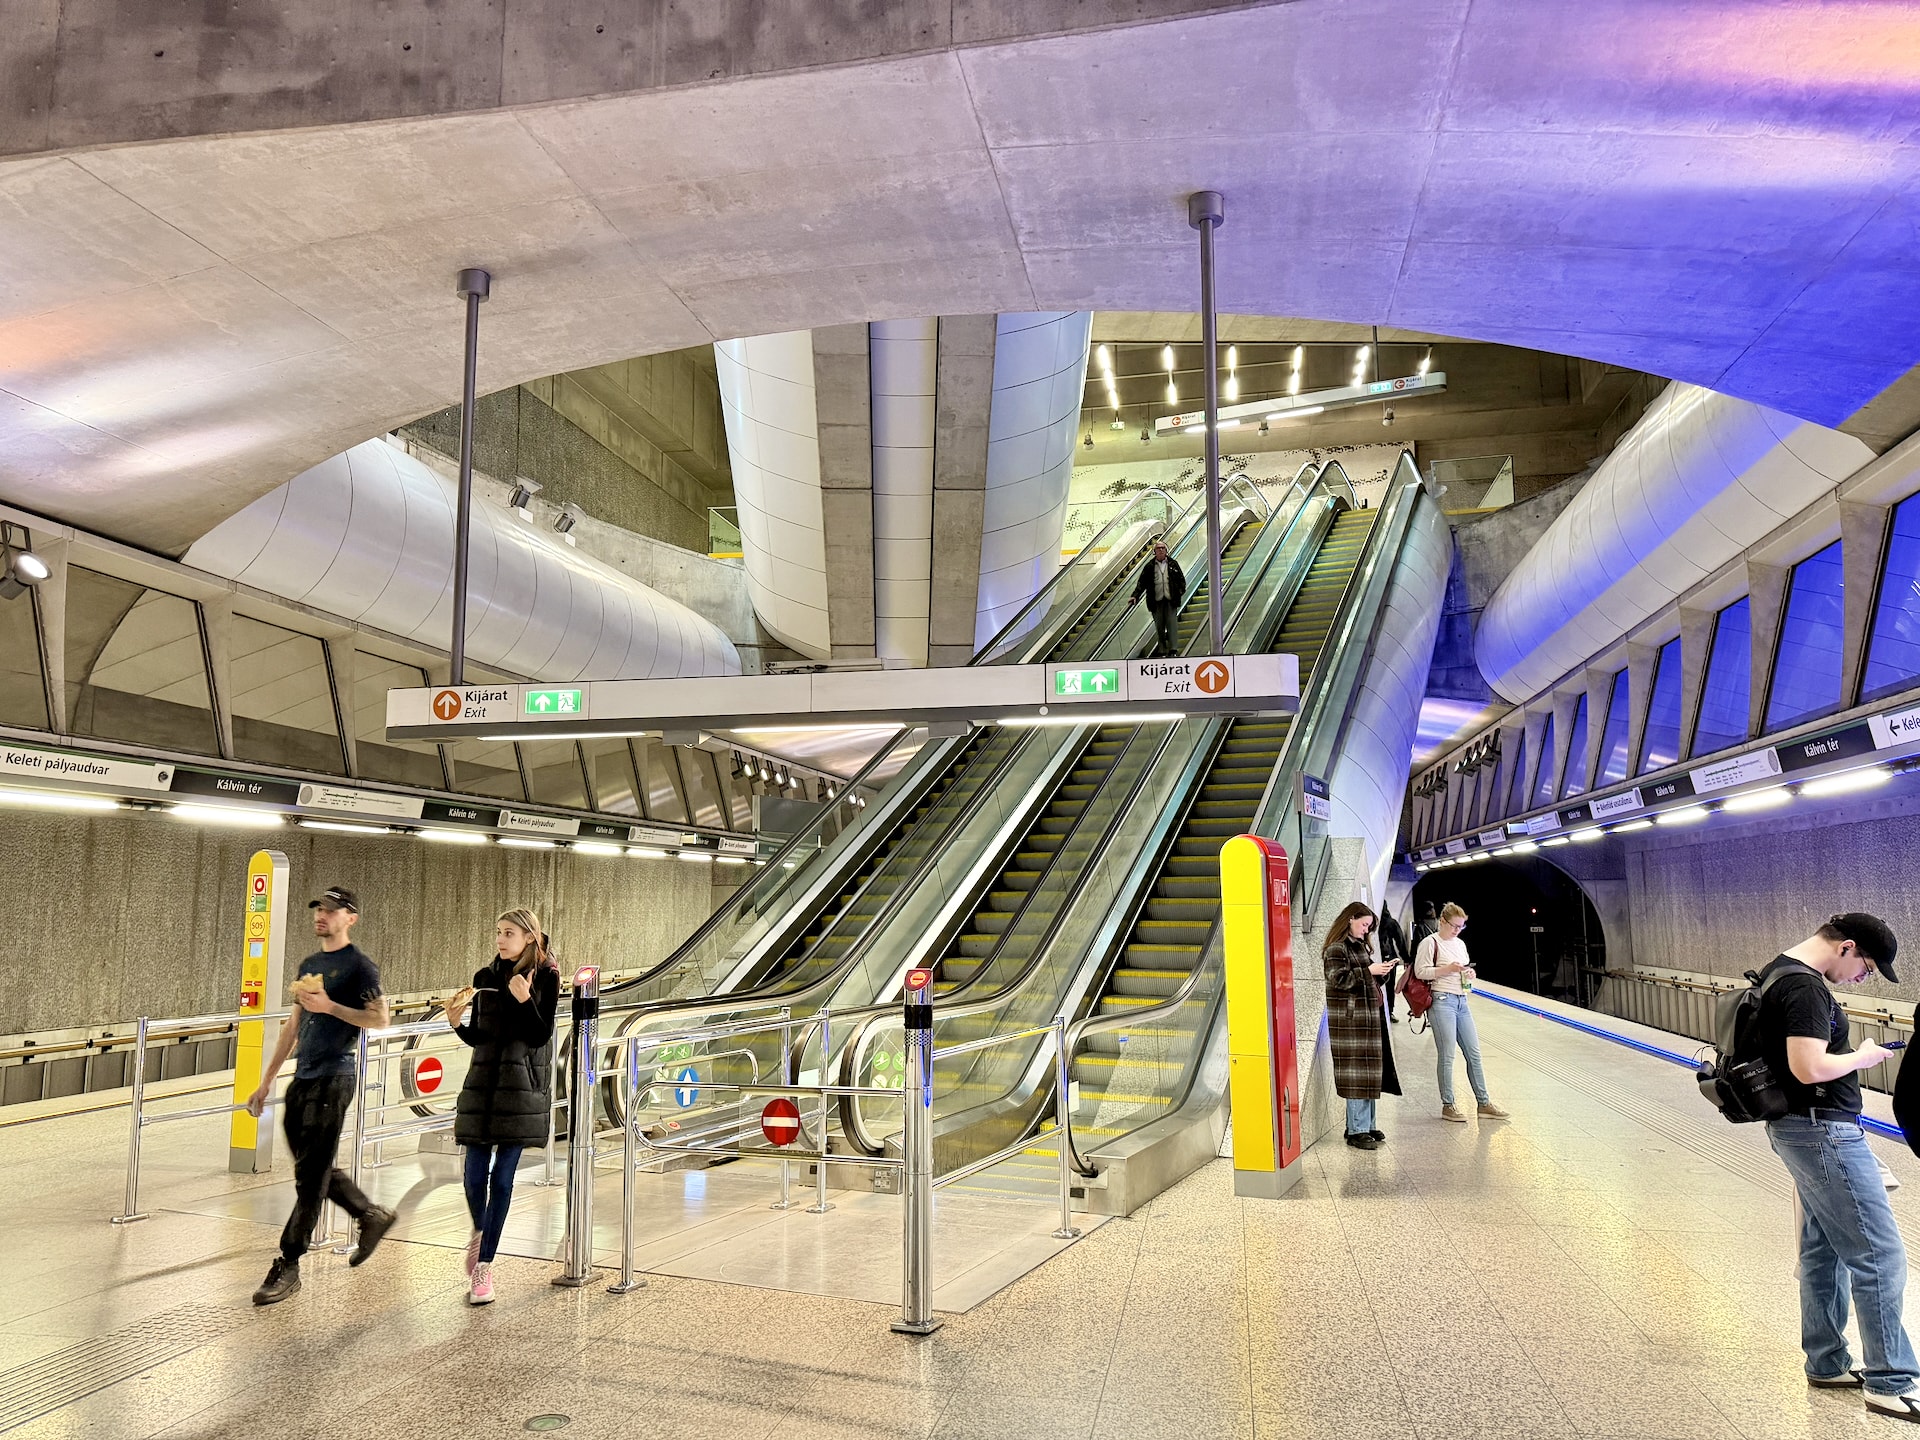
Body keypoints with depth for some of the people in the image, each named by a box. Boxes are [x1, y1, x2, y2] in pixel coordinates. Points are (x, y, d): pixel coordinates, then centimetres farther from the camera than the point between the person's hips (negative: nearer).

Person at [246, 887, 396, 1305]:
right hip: (302, 1079, 8)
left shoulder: (359, 966, -6)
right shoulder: (309, 965, 16)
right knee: (314, 1168, 13)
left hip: (333, 1079, -8)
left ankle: (287, 1267, 2)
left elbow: (379, 1018, -15)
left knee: (311, 1175, -4)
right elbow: (293, 1027, 20)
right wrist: (266, 1081, 19)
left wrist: (329, 1006, -20)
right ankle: (372, 1215, 30)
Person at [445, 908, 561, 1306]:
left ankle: (484, 1265, 10)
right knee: (475, 1174, 4)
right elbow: (476, 1037, 10)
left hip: (521, 1086, -3)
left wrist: (525, 1001, -23)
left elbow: (540, 1036, -9)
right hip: (482, 1083, 3)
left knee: (502, 1176, -1)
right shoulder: (485, 978, 7)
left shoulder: (546, 978, -3)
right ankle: (480, 1230, 35)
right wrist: (456, 1022, -10)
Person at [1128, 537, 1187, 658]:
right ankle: (1161, 651, 11)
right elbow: (1141, 582, 4)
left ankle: (1173, 649, -8)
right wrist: (1135, 596, -6)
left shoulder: (1173, 563, 7)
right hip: (1156, 601, 1)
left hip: (1171, 600, -1)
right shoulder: (1149, 566, 6)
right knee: (1159, 626, 4)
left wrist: (1181, 590, -4)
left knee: (1172, 624, -7)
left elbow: (1181, 579, 11)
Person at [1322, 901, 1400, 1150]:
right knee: (1357, 1074, -6)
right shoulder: (1336, 948, -10)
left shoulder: (1360, 946, 18)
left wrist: (1381, 972, 7)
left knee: (1369, 1073, 10)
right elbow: (1338, 980, -20)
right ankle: (1356, 1131, -1)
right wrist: (1369, 970, -21)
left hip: (1368, 1017, 9)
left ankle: (1366, 1125, 18)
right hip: (1349, 1020, -9)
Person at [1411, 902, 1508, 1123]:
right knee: (1447, 1056, -4)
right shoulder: (1430, 943, -5)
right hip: (1442, 1001, -8)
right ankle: (1448, 1106, 5)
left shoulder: (1460, 944, 18)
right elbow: (1420, 971, -12)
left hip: (1461, 1001, 8)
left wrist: (1469, 974, 4)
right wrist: (1448, 969, -18)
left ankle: (1484, 1103, 15)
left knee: (1474, 1053, 8)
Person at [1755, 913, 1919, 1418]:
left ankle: (1826, 1364, 26)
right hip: (1823, 1131, -10)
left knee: (1823, 1249, 17)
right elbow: (1809, 1068, -28)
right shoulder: (1805, 987, -21)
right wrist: (1862, 1058, -11)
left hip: (1796, 1127, 10)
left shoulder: (1780, 972, 12)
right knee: (1879, 1255, -2)